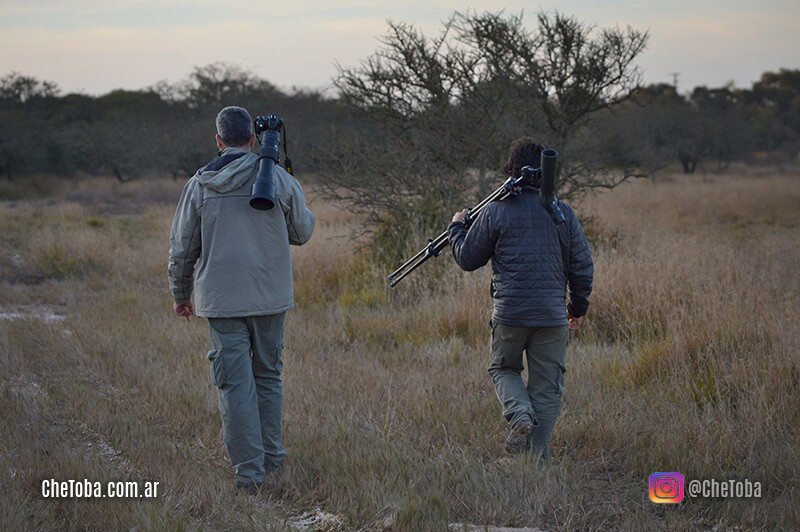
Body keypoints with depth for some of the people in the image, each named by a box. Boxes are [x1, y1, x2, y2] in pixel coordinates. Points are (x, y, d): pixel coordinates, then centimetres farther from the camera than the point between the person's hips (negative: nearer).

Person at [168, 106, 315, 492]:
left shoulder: (200, 186, -2)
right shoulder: (279, 180, -3)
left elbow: (182, 247, 5)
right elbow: (303, 231, 8)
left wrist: (181, 294, 19)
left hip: (222, 300, -1)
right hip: (271, 298, 1)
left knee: (235, 384, 1)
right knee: (268, 377, 16)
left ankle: (249, 474, -2)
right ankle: (272, 461, 19)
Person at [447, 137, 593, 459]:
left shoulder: (495, 211, -3)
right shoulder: (563, 213, 1)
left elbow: (467, 259, 5)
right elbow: (583, 267, 5)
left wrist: (456, 228, 24)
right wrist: (578, 308, 20)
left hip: (509, 313, -1)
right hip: (552, 314, 1)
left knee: (503, 369, 20)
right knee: (547, 387, 9)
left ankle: (520, 416, -8)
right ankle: (538, 456, 5)